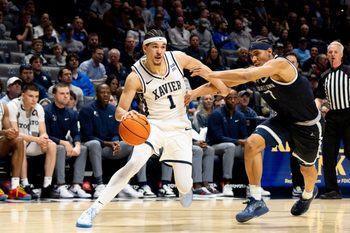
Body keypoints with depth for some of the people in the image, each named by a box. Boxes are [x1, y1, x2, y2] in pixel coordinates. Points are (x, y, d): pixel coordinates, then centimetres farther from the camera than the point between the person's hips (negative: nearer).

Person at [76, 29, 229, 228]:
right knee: (134, 163, -29)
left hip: (179, 127, 2)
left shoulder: (177, 58, -11)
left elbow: (200, 67, 11)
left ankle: (185, 188, 38)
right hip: (154, 124, -2)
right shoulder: (136, 77, -18)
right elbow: (119, 111, -16)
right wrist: (125, 115, -39)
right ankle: (94, 210, -26)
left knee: (184, 186, -4)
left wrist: (220, 85, 18)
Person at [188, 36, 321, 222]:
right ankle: (256, 201, -16)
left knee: (306, 166, 16)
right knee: (251, 144, -20)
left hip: (308, 123, -5)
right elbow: (224, 83, -9)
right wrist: (196, 92, -21)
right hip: (284, 118, 6)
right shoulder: (255, 71, -7)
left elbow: (245, 76, -41)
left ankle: (309, 193, 53)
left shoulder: (279, 64, -29)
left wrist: (212, 75, -42)